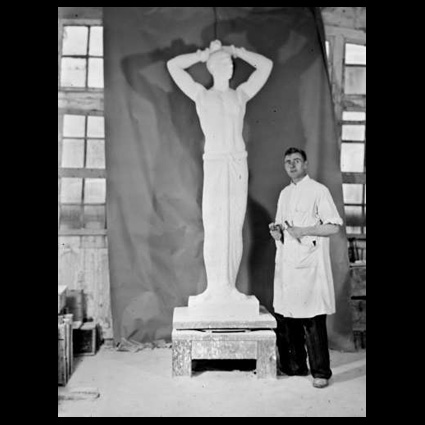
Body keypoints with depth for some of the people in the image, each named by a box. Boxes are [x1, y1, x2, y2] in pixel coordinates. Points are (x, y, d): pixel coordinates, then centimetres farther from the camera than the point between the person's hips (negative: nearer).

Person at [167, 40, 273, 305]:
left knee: (235, 228, -1)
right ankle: (215, 287, -3)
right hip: (215, 163, -2)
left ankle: (229, 287, 4)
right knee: (215, 227, -8)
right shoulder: (201, 95, 11)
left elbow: (266, 65, 21)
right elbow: (173, 65, 9)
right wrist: (204, 54, 18)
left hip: (239, 164, 2)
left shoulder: (241, 94, 17)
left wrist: (236, 51, 24)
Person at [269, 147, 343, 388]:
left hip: (310, 265, -6)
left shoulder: (318, 191, -3)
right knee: (285, 316, 8)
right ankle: (294, 366, 23)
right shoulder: (284, 194, 18)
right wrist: (277, 231, 3)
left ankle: (321, 372, 8)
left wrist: (303, 231, -15)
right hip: (286, 263, 7)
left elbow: (334, 226, -9)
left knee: (313, 320, -4)